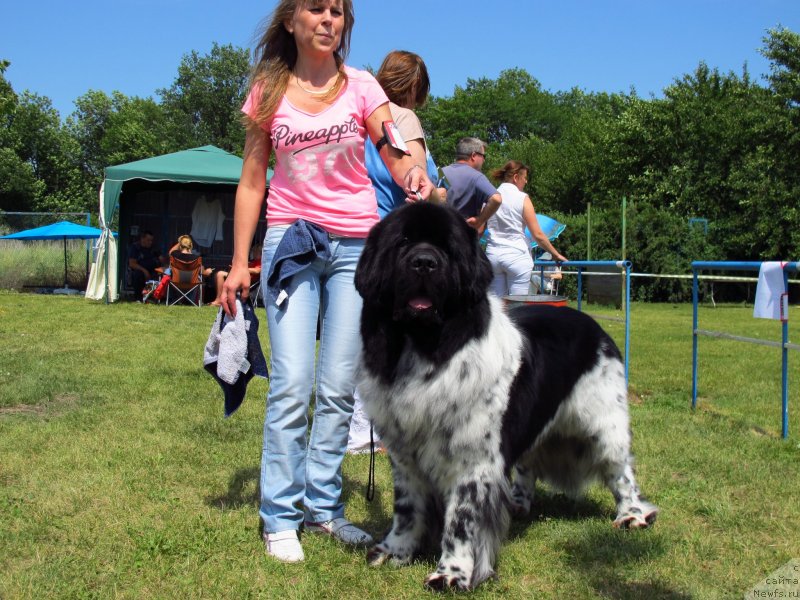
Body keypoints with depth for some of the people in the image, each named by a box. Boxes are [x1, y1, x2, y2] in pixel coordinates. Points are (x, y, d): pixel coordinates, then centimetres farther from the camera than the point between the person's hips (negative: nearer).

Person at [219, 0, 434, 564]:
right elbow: (251, 183, 7)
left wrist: (416, 177, -31)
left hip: (356, 244, 1)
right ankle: (281, 515, 2)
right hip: (291, 241, -1)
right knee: (292, 383, -8)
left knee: (339, 387, 2)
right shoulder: (268, 93, 4)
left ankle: (323, 504, 14)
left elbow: (398, 159, -7)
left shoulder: (361, 86, 4)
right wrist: (239, 262, 1)